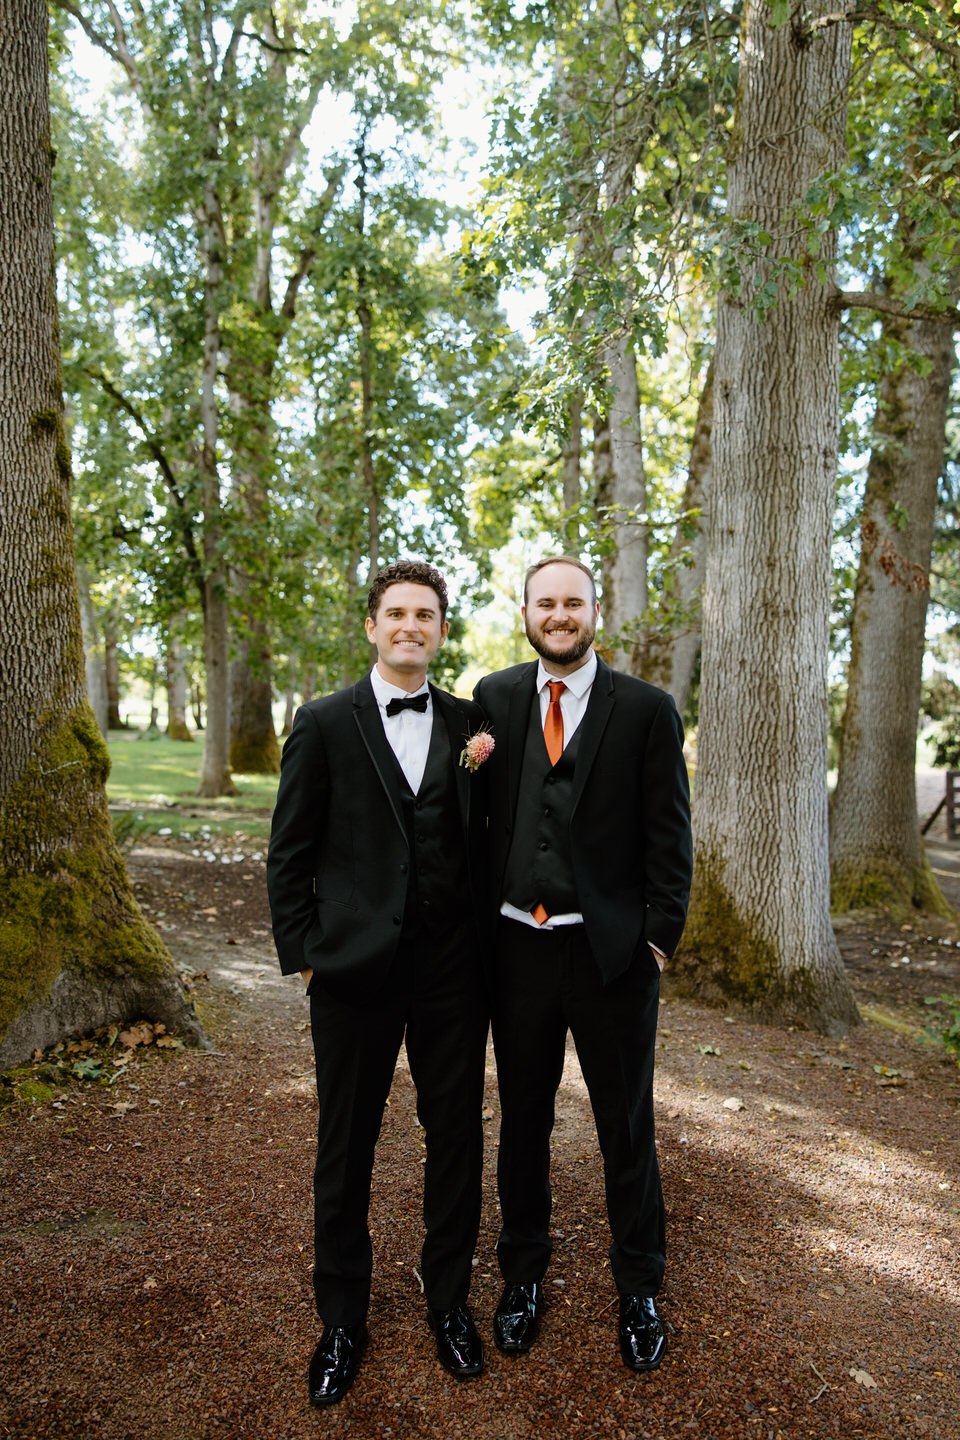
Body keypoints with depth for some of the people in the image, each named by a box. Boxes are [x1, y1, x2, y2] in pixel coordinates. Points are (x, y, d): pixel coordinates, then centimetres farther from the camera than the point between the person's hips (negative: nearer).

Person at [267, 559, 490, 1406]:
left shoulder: (469, 724, 5)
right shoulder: (325, 724, -1)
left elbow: (483, 837, 9)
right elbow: (289, 854, 0)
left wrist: (485, 937, 1)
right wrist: (302, 953, -4)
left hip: (452, 968, 2)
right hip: (355, 970, -2)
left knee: (456, 1138, 13)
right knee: (346, 1148, 12)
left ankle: (449, 1299, 37)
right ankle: (342, 1320, 35)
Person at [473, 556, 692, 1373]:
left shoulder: (647, 710, -3)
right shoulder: (494, 699, 3)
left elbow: (669, 835, -2)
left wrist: (661, 936, -7)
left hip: (612, 948, -1)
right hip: (518, 943, 2)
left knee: (627, 1127, 13)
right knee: (522, 1121, 17)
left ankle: (639, 1290, 36)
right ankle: (524, 1274, 39)